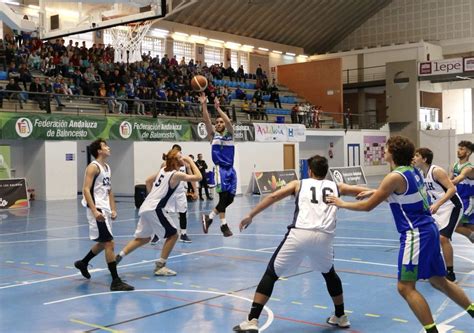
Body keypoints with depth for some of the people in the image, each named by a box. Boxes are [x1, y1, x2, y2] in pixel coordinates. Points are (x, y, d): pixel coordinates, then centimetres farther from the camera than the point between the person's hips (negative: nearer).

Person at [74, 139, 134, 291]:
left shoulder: (107, 168, 15)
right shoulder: (93, 167, -12)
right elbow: (86, 190, -19)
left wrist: (113, 209, 13)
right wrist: (94, 210, -27)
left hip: (105, 210, 10)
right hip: (97, 210, -10)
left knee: (103, 243, 21)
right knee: (109, 244, -10)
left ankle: (83, 263, 42)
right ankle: (116, 281, -7)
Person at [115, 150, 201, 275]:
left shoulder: (163, 170, 14)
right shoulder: (177, 174, -10)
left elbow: (148, 181, 25)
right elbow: (198, 177, -12)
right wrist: (191, 162, -3)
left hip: (146, 207, 8)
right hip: (155, 209, -8)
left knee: (143, 238, 19)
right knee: (173, 235, 3)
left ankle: (118, 256, 12)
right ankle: (160, 266, 5)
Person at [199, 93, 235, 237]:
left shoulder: (230, 134, 9)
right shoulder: (213, 135, 6)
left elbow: (228, 122, -12)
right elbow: (206, 121, -9)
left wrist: (218, 108, -21)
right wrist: (204, 105, -21)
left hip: (230, 169, 4)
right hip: (220, 169, -4)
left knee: (229, 198, 5)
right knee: (224, 197, -12)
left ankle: (209, 217, 19)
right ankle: (224, 225, -3)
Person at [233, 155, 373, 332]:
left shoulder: (299, 184, 21)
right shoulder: (336, 186, 26)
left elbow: (274, 196, 10)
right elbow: (363, 191, 27)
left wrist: (250, 215, 10)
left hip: (299, 235, -2)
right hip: (323, 237, 2)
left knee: (271, 274, 10)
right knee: (330, 274, 32)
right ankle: (341, 317, 40)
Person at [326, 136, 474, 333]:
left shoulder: (395, 176, -14)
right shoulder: (412, 171, 10)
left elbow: (368, 206, -10)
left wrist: (342, 204, 3)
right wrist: (376, 192, 28)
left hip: (416, 234, -9)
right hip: (428, 230, 9)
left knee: (406, 287, -6)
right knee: (439, 281, 21)